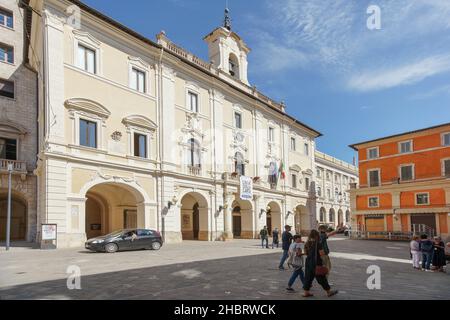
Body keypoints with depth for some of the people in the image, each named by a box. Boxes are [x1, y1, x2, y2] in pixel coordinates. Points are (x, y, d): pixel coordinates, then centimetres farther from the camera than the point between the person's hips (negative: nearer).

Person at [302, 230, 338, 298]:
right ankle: (329, 291, 22)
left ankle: (306, 292, 14)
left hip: (308, 262, 6)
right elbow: (322, 254, -18)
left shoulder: (307, 243, 4)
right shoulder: (318, 243, -15)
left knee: (308, 277, 12)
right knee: (321, 277, 7)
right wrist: (322, 250, 1)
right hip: (317, 263, -6)